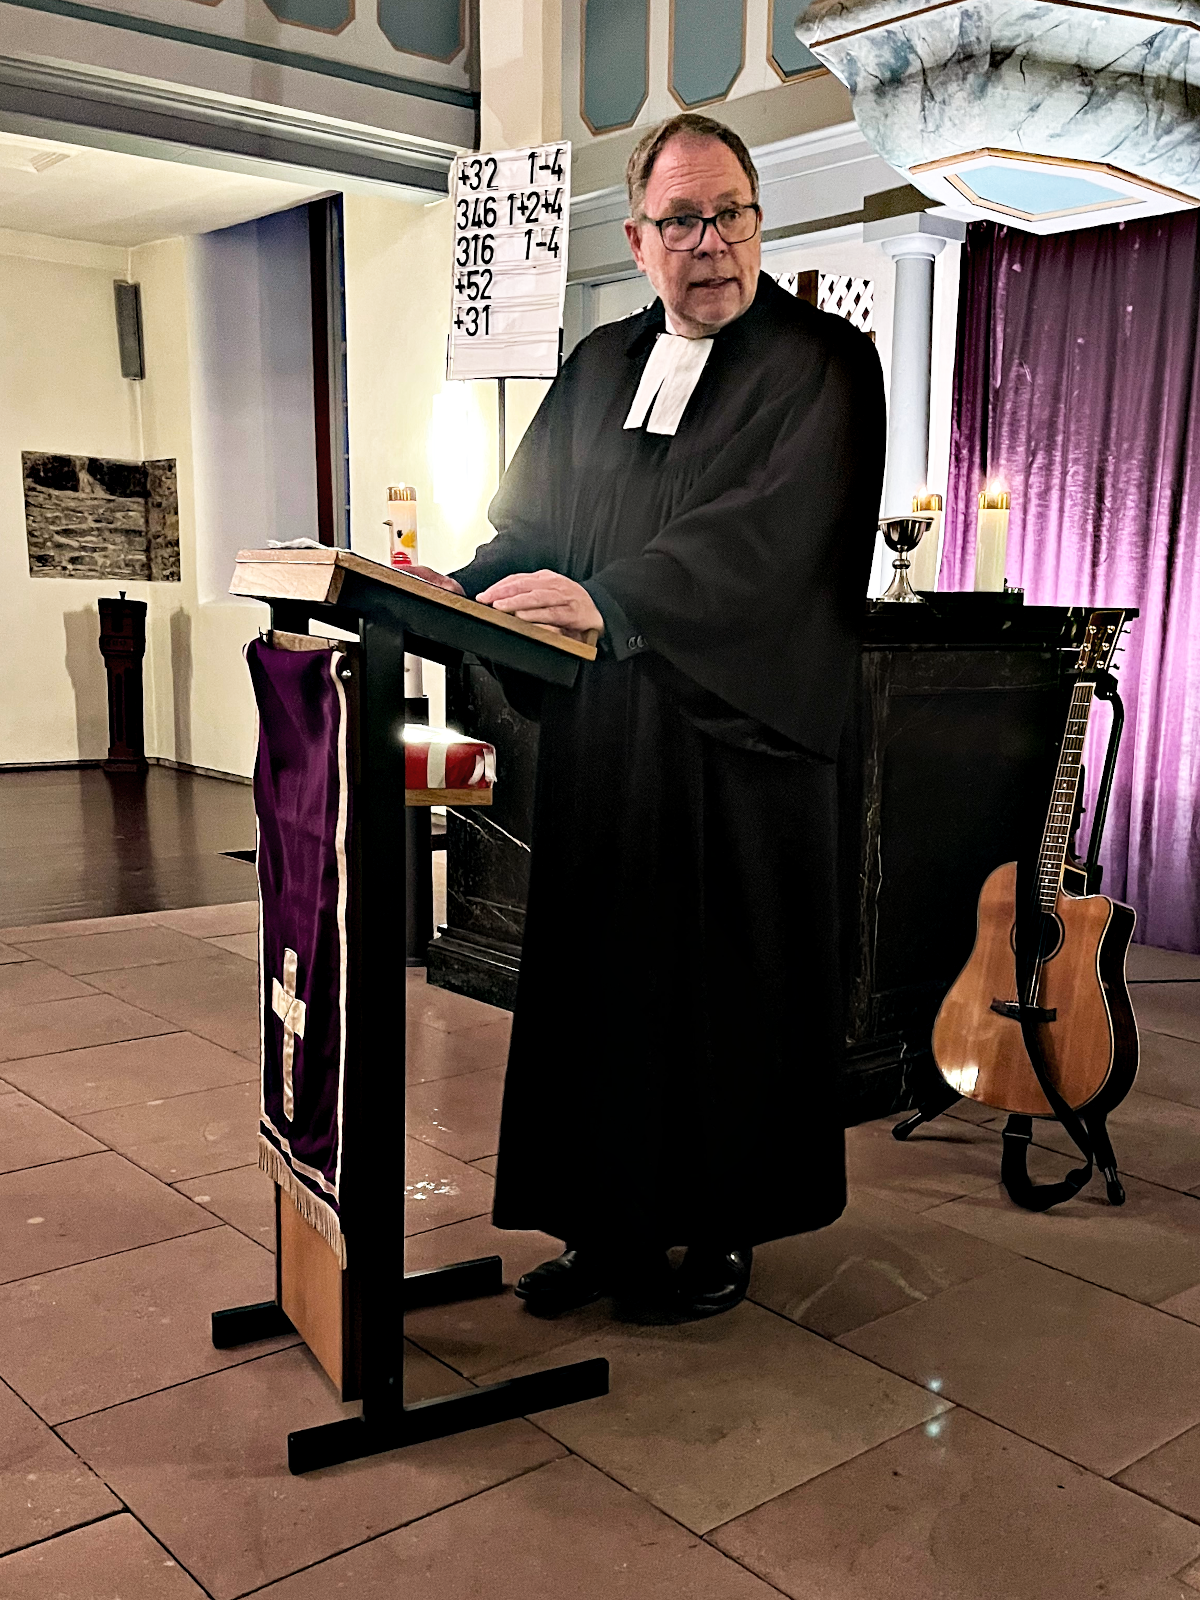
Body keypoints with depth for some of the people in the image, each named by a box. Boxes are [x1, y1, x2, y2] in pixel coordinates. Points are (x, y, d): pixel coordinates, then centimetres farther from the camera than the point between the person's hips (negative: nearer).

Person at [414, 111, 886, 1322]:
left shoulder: (822, 365, -2)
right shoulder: (598, 366, 17)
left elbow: (765, 533, -18)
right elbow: (533, 521, 15)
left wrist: (604, 600, -30)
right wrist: (463, 590, -6)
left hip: (736, 736, -5)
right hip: (598, 737, 5)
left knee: (726, 984, 4)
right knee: (598, 972, 8)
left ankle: (723, 1232, 21)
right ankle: (608, 1223, 23)